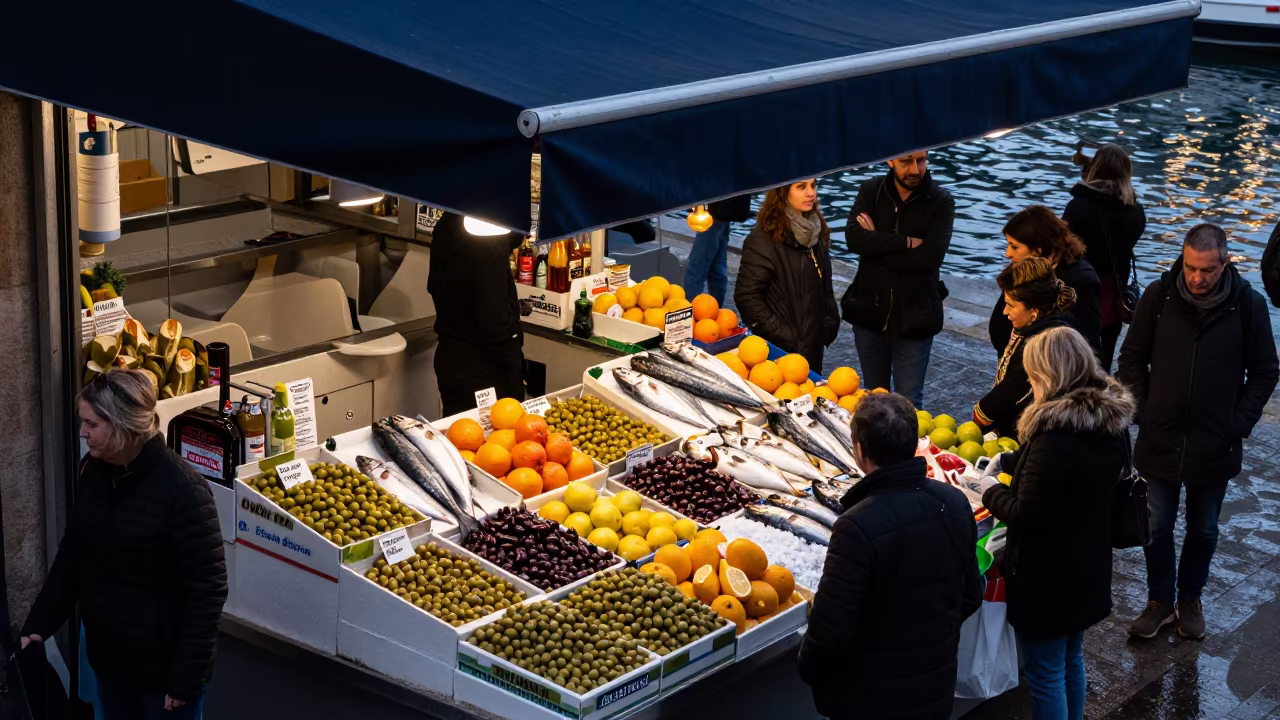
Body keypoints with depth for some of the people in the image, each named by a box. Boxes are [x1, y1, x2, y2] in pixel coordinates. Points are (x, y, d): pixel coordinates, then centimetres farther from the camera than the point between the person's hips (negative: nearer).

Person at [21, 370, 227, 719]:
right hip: (107, 656, 6)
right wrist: (39, 623, 4)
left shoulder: (182, 490, -22)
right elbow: (72, 553, 12)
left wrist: (187, 676, -18)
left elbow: (208, 589, -19)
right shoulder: (93, 471, -1)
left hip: (164, 665, -6)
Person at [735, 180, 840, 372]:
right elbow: (746, 297, -17)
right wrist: (784, 337, -17)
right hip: (780, 349, -7)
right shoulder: (764, 239, -14)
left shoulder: (815, 231, 8)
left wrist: (830, 324, 4)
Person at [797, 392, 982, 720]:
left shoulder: (858, 527, -28)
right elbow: (971, 597, 5)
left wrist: (808, 668, -4)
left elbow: (830, 630, -24)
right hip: (938, 692, 6)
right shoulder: (955, 504, -8)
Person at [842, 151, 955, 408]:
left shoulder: (941, 201, -7)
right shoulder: (871, 191, -1)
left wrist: (878, 246, -14)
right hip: (870, 312, 3)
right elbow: (854, 238, -17)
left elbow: (931, 256, -21)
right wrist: (906, 243, -21)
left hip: (914, 317, -3)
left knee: (908, 404, 2)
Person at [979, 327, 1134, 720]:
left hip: (1046, 580, -8)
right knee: (1071, 660, 25)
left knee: (1045, 675, 7)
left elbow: (1027, 516, -26)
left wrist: (992, 492, -8)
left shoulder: (1056, 435, -30)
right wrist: (1011, 462, 13)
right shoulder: (1113, 420, -2)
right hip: (1088, 569, 8)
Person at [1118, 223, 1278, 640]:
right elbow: (1132, 359, 3)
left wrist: (1240, 424, -7)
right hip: (1160, 440, 1)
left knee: (1203, 530, 15)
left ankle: (1190, 598, 35)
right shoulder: (1158, 297, -9)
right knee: (1157, 527, 10)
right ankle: (1160, 601, 29)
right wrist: (1140, 411, -4)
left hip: (1216, 445, 0)